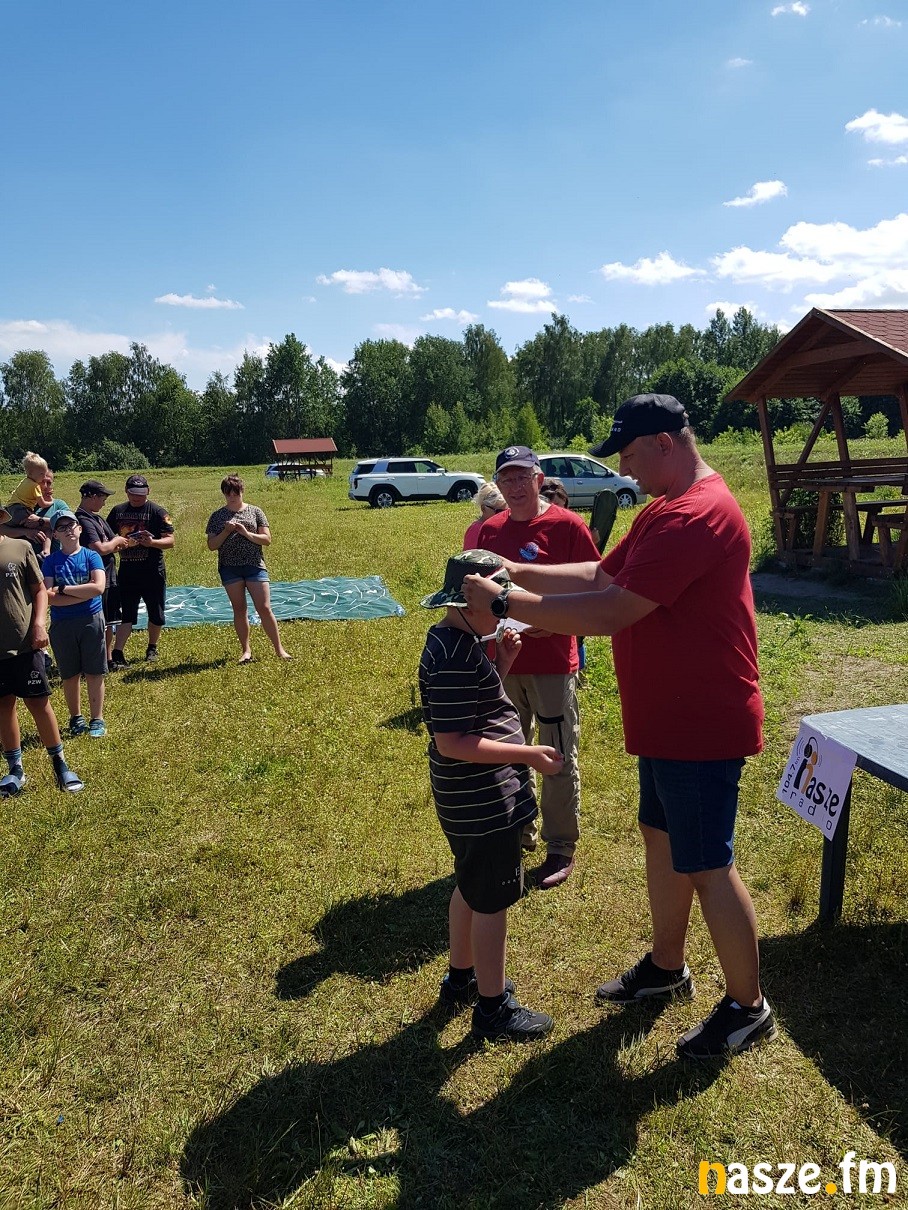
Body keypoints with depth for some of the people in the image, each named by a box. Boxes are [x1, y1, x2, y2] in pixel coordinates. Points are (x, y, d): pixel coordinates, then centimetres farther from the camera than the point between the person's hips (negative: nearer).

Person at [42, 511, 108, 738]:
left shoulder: (91, 556, -1)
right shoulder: (50, 561, 1)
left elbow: (98, 587, -17)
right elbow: (48, 596, -11)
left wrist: (63, 588, -13)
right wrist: (84, 594, -15)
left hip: (91, 620, -1)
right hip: (61, 624, 1)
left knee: (94, 674, 4)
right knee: (70, 675, 11)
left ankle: (97, 719, 16)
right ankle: (76, 718, 27)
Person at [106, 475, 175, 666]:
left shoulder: (156, 511, -6)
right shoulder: (117, 511, 8)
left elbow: (170, 541, -10)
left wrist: (152, 542, -29)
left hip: (152, 573, -2)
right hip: (127, 573, 2)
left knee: (156, 614, 10)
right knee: (126, 614, 1)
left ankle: (152, 647, 30)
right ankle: (117, 654, -2)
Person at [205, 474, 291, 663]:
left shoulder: (255, 512, 5)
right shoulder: (217, 516, 7)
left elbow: (267, 539, 1)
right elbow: (212, 545, 3)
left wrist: (246, 533, -14)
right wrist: (226, 531, -12)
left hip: (254, 566, -1)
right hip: (229, 568, 1)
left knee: (264, 608, -5)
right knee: (239, 609, 5)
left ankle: (279, 649, 4)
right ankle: (245, 650, 15)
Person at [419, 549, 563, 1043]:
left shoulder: (454, 640, 6)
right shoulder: (454, 659, -26)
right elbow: (452, 743, -27)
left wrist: (501, 662, 4)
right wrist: (528, 754, -23)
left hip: (474, 797, 10)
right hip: (483, 801, -10)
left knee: (472, 888, 25)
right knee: (491, 900, 6)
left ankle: (461, 978, 43)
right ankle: (492, 1008, 24)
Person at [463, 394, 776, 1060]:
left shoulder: (697, 515, -25)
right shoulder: (667, 510, 12)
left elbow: (610, 612, -30)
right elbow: (601, 575, 10)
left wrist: (505, 602, -24)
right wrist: (516, 571, -1)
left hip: (700, 726, -10)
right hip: (668, 721, 11)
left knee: (707, 866, 3)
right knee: (661, 837, 21)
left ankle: (748, 1007, 23)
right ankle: (667, 966, 40)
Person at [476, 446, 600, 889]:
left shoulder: (567, 525, -10)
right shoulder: (490, 530, 6)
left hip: (552, 663, -5)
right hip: (503, 661, 5)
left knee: (559, 758, 7)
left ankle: (561, 849, 22)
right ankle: (518, 832, 37)